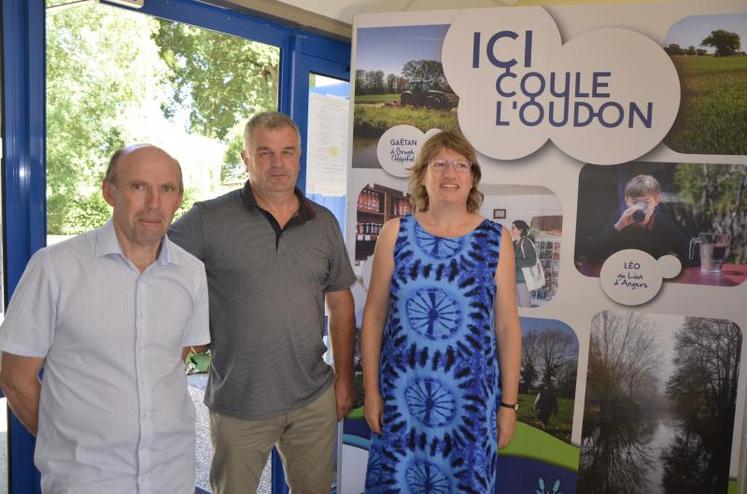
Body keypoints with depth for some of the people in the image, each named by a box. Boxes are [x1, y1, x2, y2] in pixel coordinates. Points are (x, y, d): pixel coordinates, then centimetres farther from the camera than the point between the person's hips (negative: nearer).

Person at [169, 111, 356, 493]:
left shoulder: (324, 223, 4)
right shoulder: (209, 219, -9)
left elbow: (340, 303, 9)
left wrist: (344, 377, 7)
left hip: (314, 400, 3)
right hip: (238, 404, -3)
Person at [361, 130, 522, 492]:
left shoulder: (495, 240, -2)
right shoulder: (396, 233, -2)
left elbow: (507, 327, 1)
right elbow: (374, 316, 1)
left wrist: (509, 402, 1)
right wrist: (371, 389, 0)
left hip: (470, 396, 0)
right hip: (402, 391, 0)